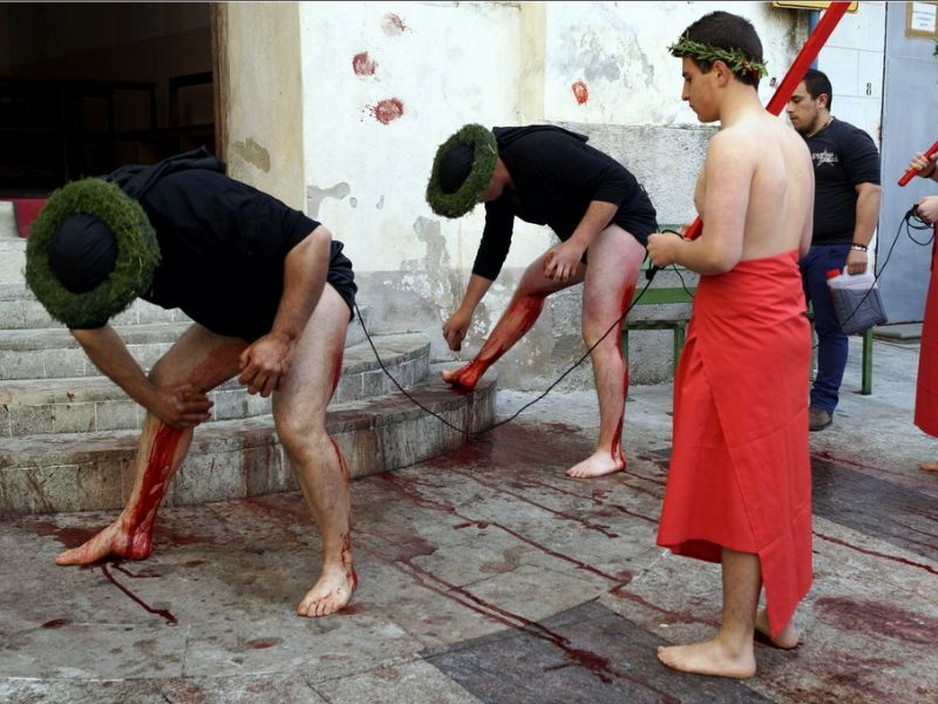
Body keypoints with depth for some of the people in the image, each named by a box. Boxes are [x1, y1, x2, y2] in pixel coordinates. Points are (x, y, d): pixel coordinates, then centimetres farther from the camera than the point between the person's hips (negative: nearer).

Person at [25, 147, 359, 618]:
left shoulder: (196, 205, -38)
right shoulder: (87, 246, -14)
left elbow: (313, 239, -34)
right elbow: (89, 329, 3)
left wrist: (282, 338, -33)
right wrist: (153, 398, 2)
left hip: (308, 285, -8)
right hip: (235, 311, 8)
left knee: (298, 425, -23)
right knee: (168, 385, 3)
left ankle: (338, 565, -12)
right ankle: (132, 531, 14)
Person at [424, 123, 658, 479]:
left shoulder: (538, 152, -24)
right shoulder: (500, 187, 4)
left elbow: (617, 181, -26)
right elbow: (493, 248, 16)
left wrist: (576, 244, -31)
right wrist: (465, 311, 20)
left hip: (620, 218, -10)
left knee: (599, 334, -18)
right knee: (530, 285, 21)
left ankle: (610, 450, -19)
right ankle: (473, 373, 28)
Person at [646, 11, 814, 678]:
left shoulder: (732, 144, -18)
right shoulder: (792, 139, 10)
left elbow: (720, 254, -25)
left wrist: (673, 250, -5)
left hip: (740, 325, -9)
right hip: (784, 316, 9)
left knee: (739, 475, -1)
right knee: (773, 471, 17)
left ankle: (734, 644, 10)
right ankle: (779, 613, 30)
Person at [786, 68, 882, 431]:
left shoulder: (850, 140, -6)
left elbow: (870, 192, -13)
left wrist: (859, 247, -20)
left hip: (832, 251, -6)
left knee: (830, 328, 1)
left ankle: (823, 403, 9)